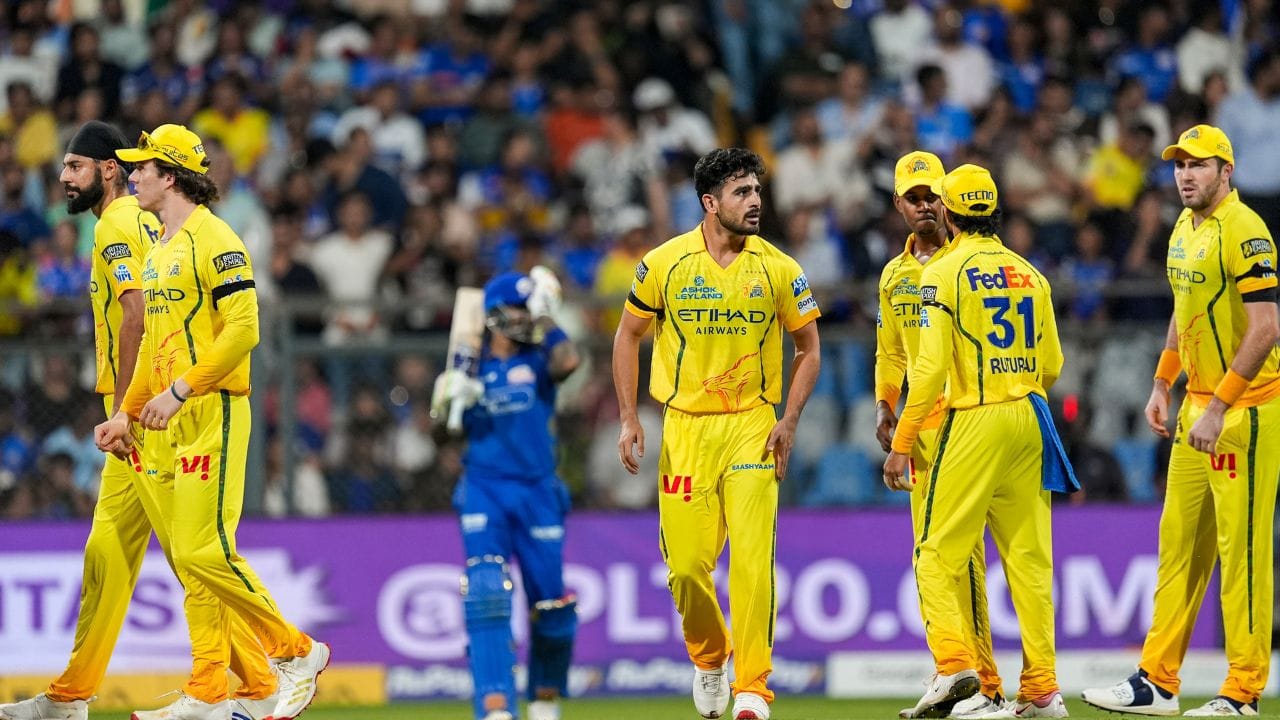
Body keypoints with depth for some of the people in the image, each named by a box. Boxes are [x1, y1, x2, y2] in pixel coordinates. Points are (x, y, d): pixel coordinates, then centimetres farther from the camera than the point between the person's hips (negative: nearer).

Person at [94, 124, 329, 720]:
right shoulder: (159, 250, 19)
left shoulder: (214, 241, -10)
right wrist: (127, 413, 20)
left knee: (205, 551, -15)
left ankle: (297, 651, -2)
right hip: (169, 423, 10)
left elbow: (243, 329, -19)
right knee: (185, 555, 6)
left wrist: (178, 390, -21)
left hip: (213, 410, -10)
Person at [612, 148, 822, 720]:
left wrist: (788, 422, -1)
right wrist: (628, 417, 3)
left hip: (752, 427, 0)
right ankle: (708, 657, 29)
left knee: (753, 559, -13)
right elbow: (628, 335, 10)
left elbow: (808, 348, 10)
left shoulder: (778, 269, 0)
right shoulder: (664, 264, -1)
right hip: (684, 426, 1)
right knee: (686, 564, 0)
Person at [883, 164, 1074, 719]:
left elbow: (931, 368, -12)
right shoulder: (1029, 273, 10)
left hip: (975, 421, -5)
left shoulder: (945, 273, -6)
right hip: (1029, 421, 5)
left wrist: (901, 444, -8)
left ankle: (953, 662, -19)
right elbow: (1051, 364, 13)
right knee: (1029, 558, 7)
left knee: (938, 554, -1)